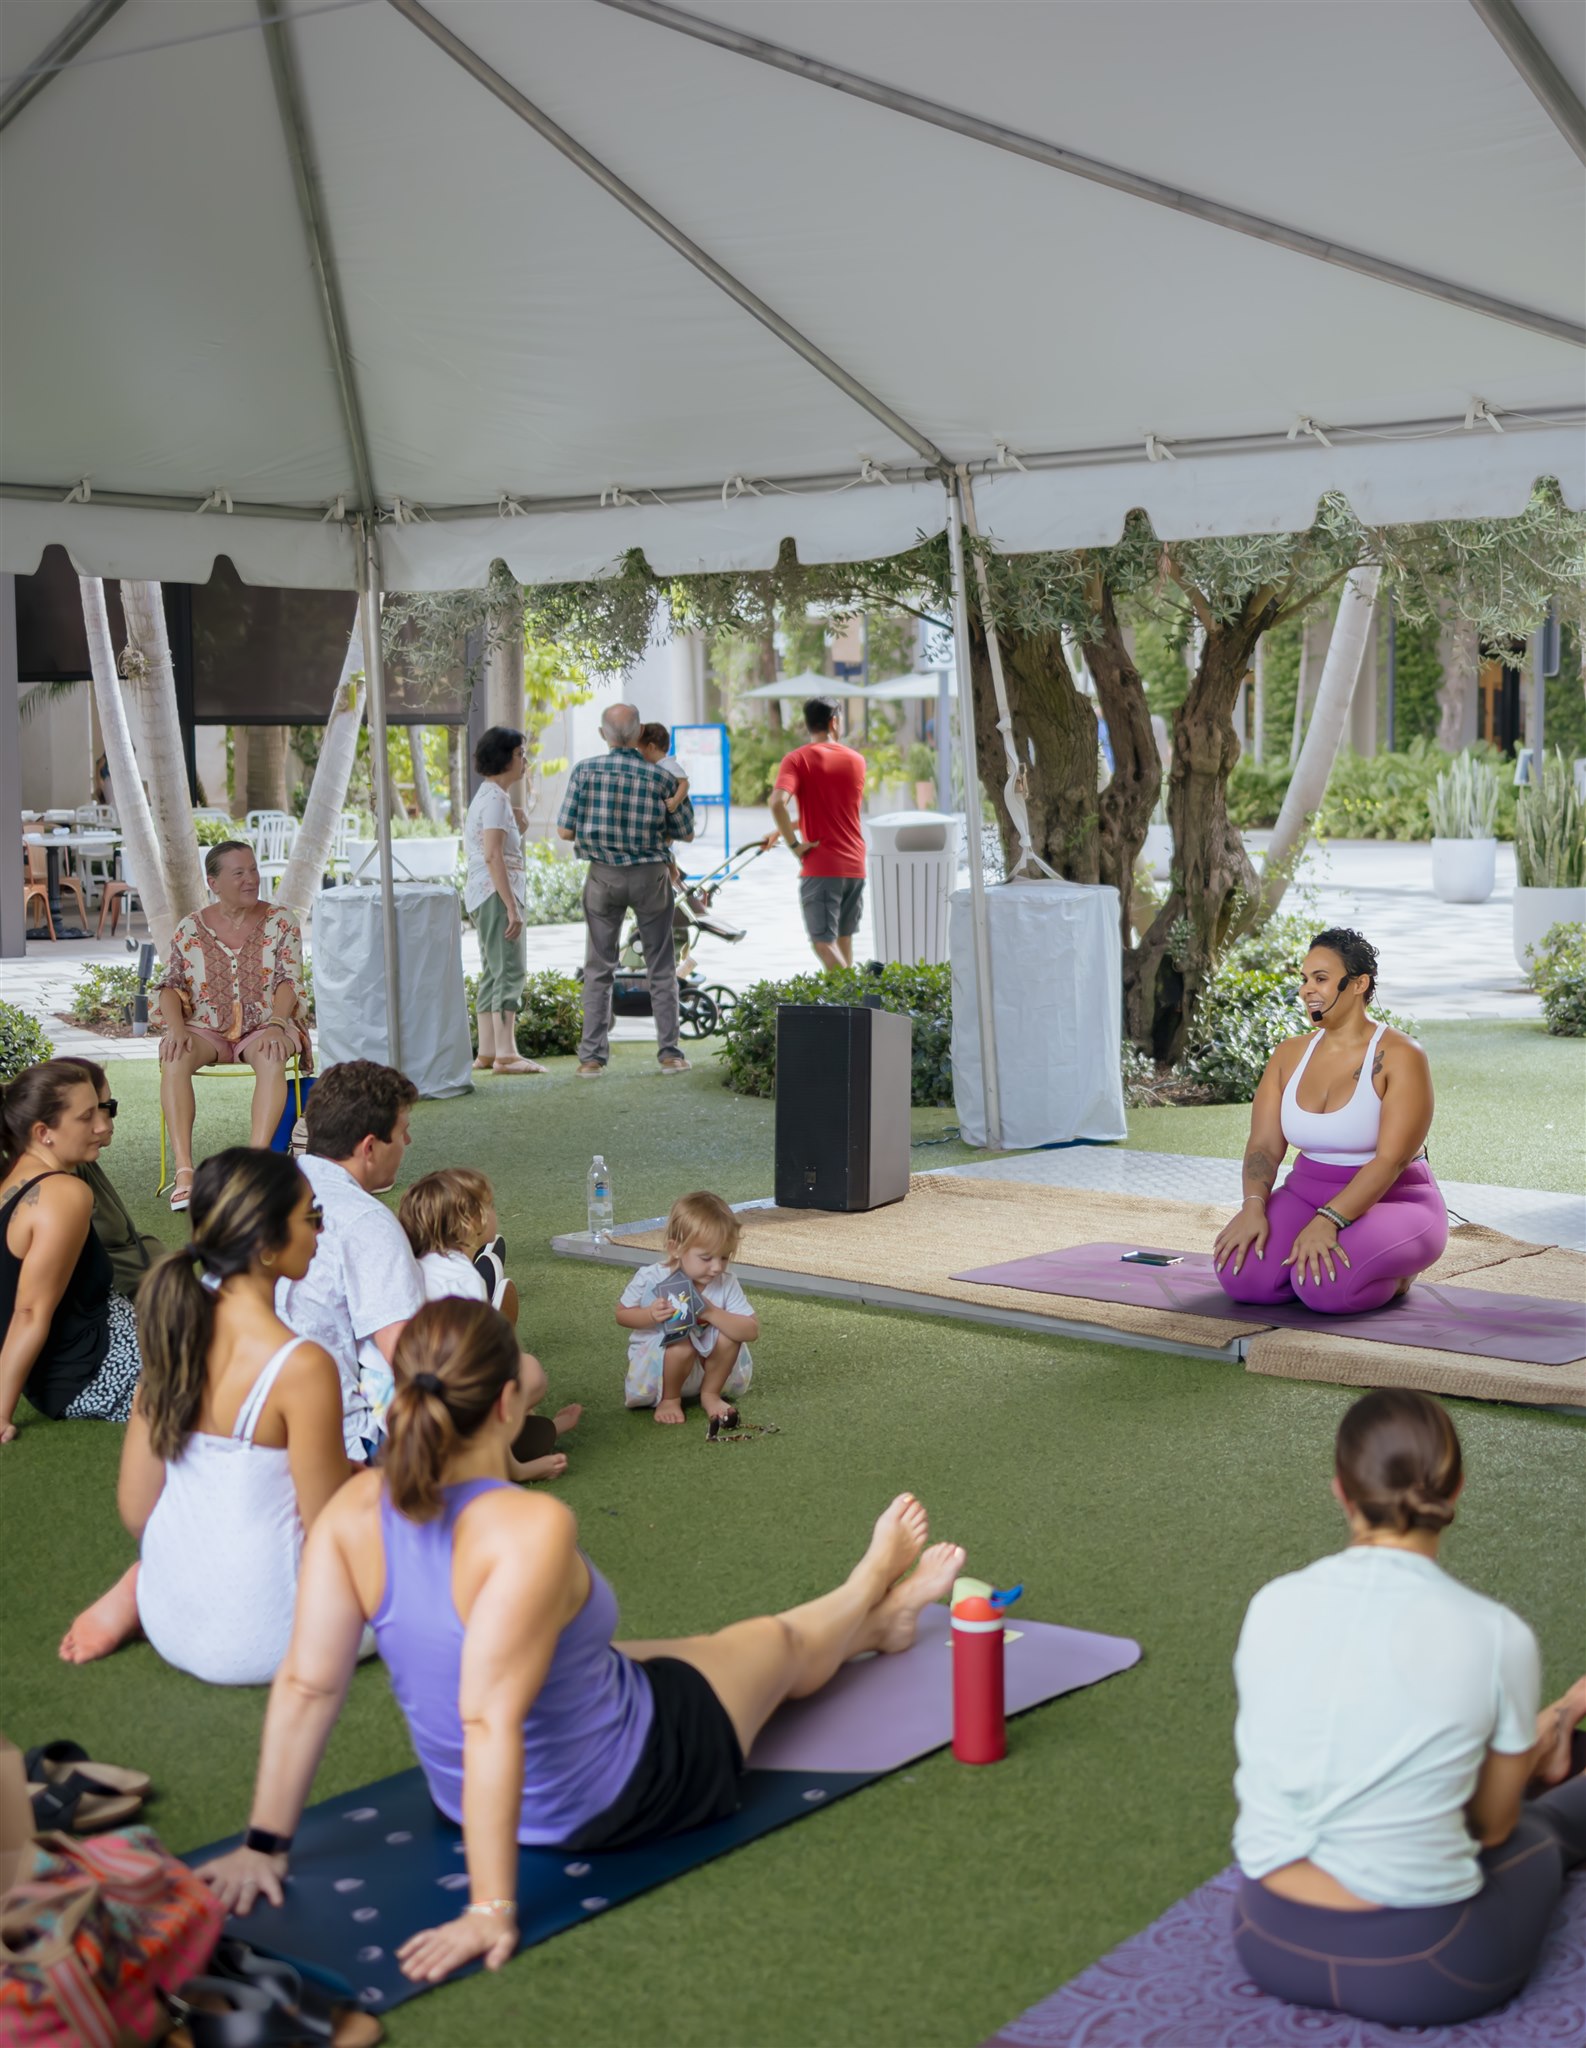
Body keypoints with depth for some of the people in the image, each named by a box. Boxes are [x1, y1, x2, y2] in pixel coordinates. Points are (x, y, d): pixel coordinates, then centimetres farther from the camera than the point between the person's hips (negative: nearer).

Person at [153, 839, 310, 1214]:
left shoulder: (280, 922, 3)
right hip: (206, 1029, 1)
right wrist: (176, 1028, -18)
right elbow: (170, 984, 2)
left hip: (263, 1026, -1)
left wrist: (277, 1024, -22)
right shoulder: (190, 929, 6)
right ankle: (183, 1171, -37)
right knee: (173, 1059, -33)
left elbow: (289, 980, -4)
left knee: (271, 1058, -38)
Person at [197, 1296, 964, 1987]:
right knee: (782, 1641, 25)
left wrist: (265, 1844, -7)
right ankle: (876, 1593, 62)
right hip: (614, 1799, -6)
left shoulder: (355, 1510, -19)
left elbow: (306, 1684, -16)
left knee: (698, 1649, 34)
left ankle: (879, 1615, 64)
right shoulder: (531, 1527, -38)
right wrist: (490, 1909, -35)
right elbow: (491, 1721, -40)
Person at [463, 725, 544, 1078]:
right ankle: (506, 1054, -17)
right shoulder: (495, 799, -13)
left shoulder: (492, 796, 18)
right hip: (495, 892, -11)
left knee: (493, 973, 12)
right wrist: (512, 907, -24)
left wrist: (517, 827, 10)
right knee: (509, 970, -13)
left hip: (484, 891, 11)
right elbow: (493, 855, -22)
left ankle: (487, 1053, 15)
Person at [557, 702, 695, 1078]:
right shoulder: (659, 777, -8)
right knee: (661, 968, 9)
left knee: (599, 969, 8)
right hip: (650, 876, 0)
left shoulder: (585, 772, -8)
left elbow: (566, 830, -7)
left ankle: (592, 1056, 5)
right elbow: (685, 832, 1)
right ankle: (670, 1053, 10)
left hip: (603, 877, 0)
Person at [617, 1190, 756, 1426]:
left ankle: (710, 1394, -2)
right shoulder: (650, 1279, -20)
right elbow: (622, 1314, -5)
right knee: (681, 1343, -36)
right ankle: (669, 1399, -7)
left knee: (728, 1333, -26)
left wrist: (712, 1313, -34)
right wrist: (650, 1315, -27)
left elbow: (751, 1331, -20)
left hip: (704, 1363, 3)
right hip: (653, 1360, -3)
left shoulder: (726, 1282, -15)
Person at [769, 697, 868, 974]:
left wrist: (794, 844, -12)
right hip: (855, 865, 5)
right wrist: (785, 830, 19)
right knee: (844, 938, 15)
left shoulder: (796, 759, -5)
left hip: (820, 867, -4)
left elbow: (777, 803, -23)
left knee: (823, 942, -5)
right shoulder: (856, 760, 9)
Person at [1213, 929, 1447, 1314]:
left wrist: (1328, 1222, -33)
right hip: (1308, 1194, 4)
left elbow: (1391, 1159, -22)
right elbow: (1264, 1144, -1)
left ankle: (1392, 1271, 1)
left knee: (1327, 1285, -34)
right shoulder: (1290, 1055, 5)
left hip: (1394, 1203, -4)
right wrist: (1254, 1206, -22)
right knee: (1242, 1274, -25)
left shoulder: (1400, 1057, -13)